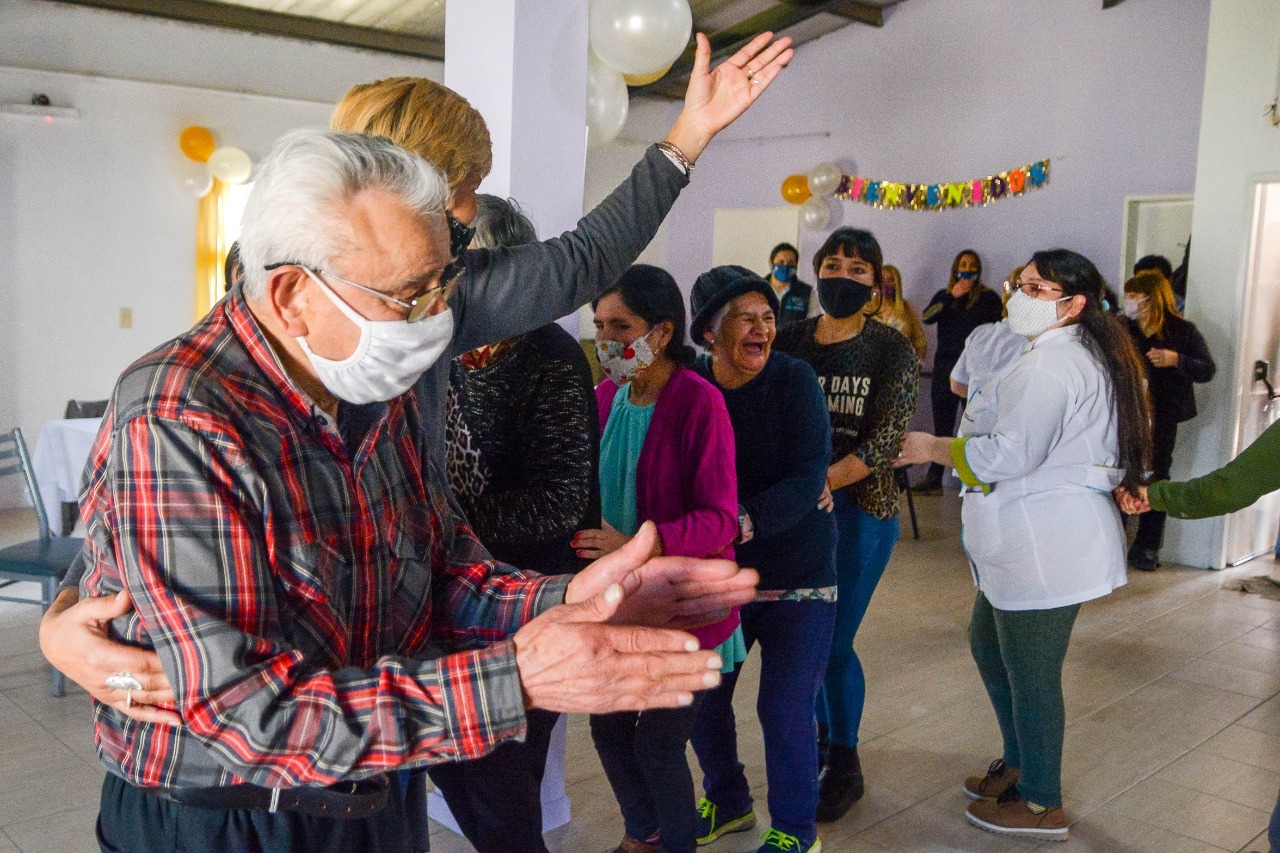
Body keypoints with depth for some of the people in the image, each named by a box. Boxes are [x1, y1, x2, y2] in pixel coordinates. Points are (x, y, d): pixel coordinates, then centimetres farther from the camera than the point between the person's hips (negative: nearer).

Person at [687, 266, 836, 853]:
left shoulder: (794, 380, -13)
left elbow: (808, 476, -22)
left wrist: (744, 520, -35)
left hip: (797, 580, -3)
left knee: (785, 711, 0)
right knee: (700, 697, 13)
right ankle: (727, 802, 41)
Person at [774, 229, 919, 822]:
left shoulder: (891, 348, -4)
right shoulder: (790, 341, 3)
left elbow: (886, 439, -13)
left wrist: (825, 479, -27)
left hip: (860, 508, -3)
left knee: (835, 643, 1)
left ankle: (845, 763, 22)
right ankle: (823, 731, 38)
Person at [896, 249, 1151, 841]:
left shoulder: (1052, 362, -19)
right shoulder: (1081, 353, 16)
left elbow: (1011, 455, -24)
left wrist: (934, 448, -12)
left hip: (1046, 547, -11)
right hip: (1032, 542, 11)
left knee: (1030, 673, 2)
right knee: (988, 643, 23)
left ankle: (1042, 805, 18)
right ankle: (1020, 763, 37)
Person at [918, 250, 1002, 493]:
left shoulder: (988, 298, 4)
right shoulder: (944, 296, 13)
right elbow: (927, 317, -5)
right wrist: (952, 296, -13)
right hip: (944, 366, 3)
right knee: (942, 425, 7)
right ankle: (934, 479, 13)